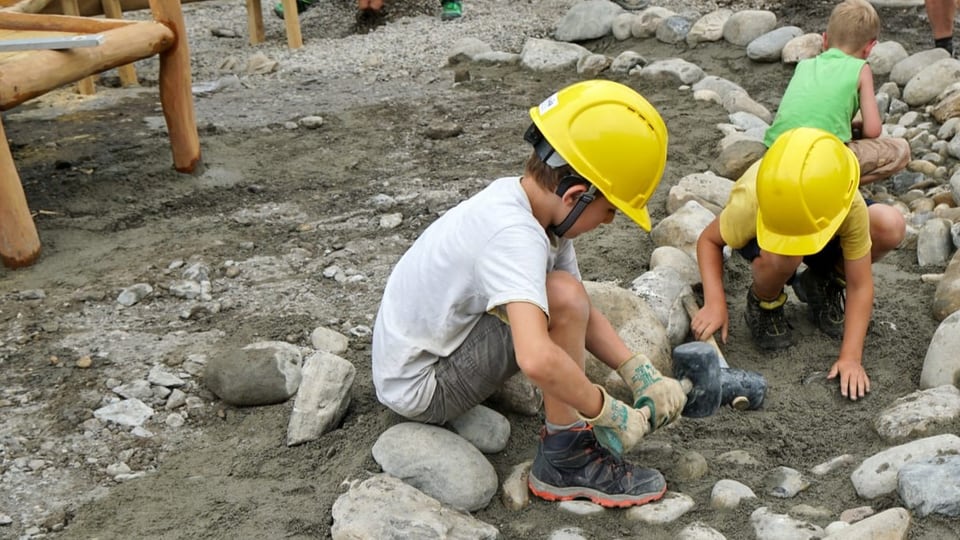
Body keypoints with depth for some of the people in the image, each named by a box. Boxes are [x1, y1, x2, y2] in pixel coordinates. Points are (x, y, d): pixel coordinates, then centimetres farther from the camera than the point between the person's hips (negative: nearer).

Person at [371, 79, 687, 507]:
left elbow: (583, 316, 3)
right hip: (420, 389, -9)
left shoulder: (519, 197, -2)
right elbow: (537, 359, -43)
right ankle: (566, 460, -11)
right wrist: (613, 414, -28)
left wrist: (641, 373, -8)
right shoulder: (514, 235, -30)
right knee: (563, 298, -23)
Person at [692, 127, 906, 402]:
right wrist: (715, 304, -36)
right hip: (761, 228, -3)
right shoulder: (749, 202, -41)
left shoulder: (851, 207, -37)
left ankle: (823, 284, 2)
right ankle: (764, 304, -4)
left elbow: (859, 286, -29)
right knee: (780, 259, -41)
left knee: (891, 227, -27)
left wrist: (851, 357, -35)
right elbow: (709, 241, -22)